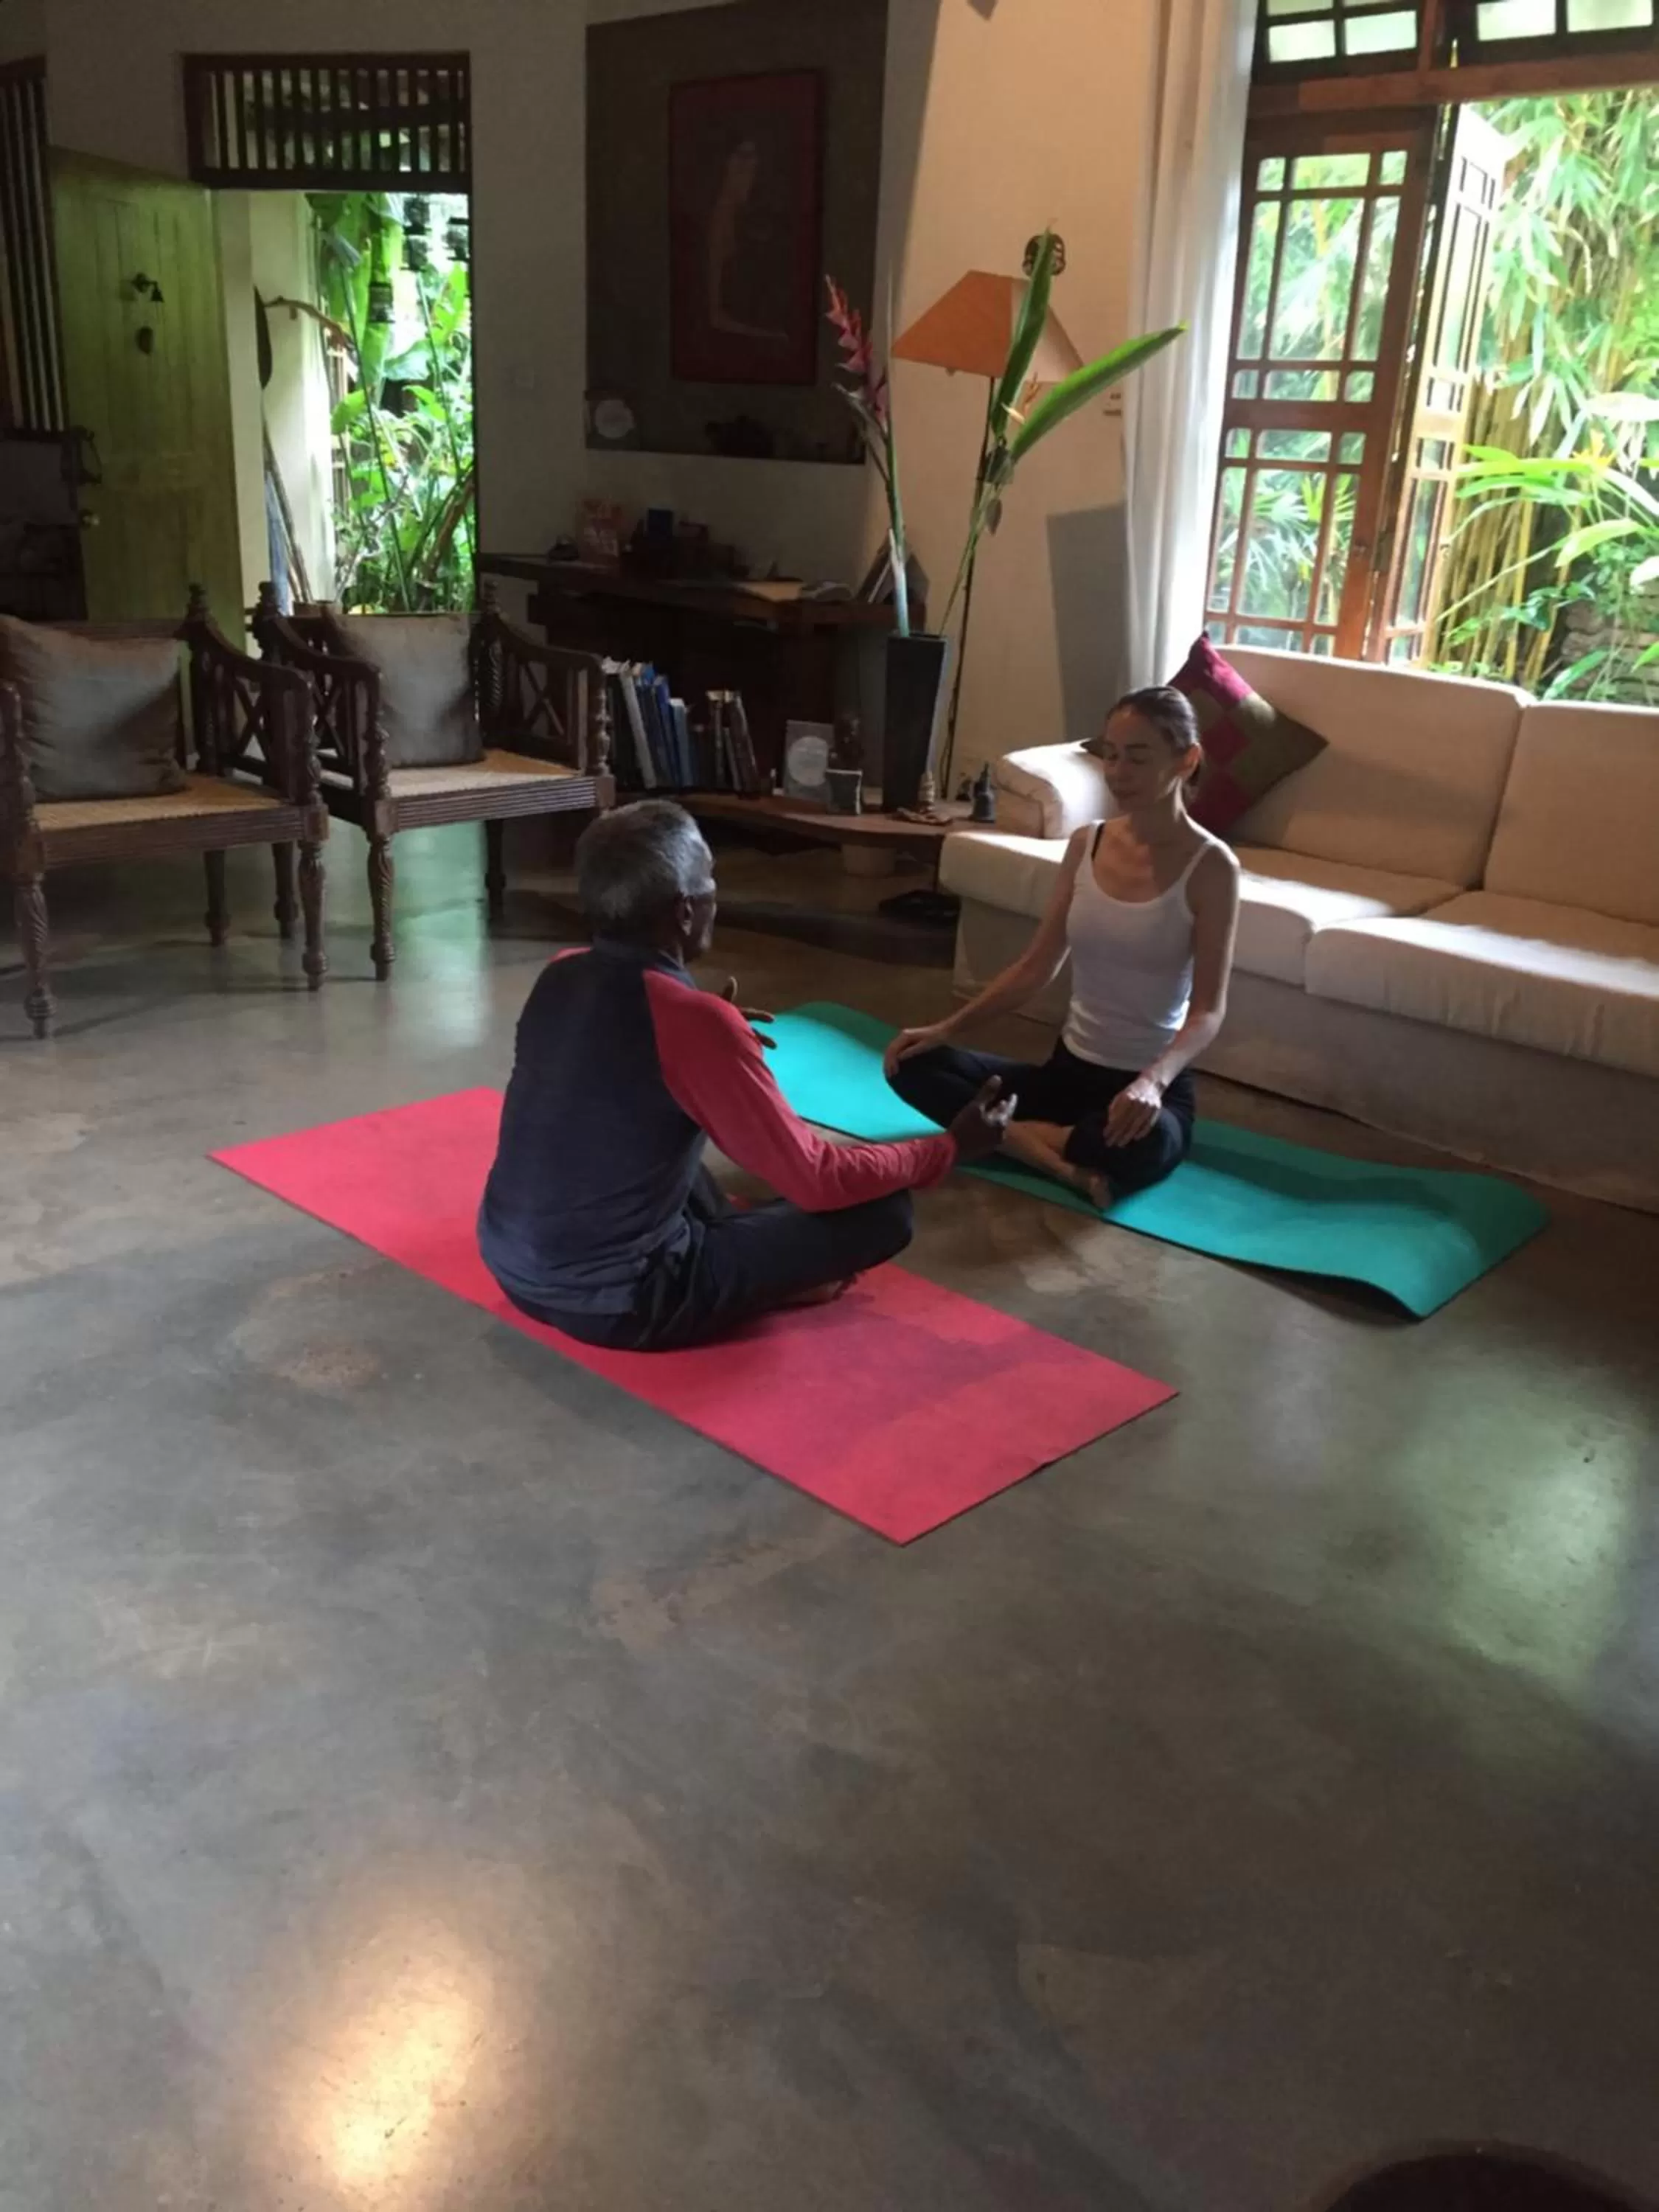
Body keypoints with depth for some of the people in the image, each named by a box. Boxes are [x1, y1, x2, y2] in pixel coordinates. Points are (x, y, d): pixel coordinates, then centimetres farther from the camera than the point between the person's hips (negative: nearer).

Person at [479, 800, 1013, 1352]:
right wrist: (949, 1148, -1)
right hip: (614, 1301, -8)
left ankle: (749, 1264, 23)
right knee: (884, 1213, -5)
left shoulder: (558, 975, 0)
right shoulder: (695, 1020, -22)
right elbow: (818, 1181, -14)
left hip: (508, 1260, 8)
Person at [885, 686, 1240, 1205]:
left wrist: (1154, 1079, -35)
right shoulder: (1086, 844, 4)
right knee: (913, 1065, -12)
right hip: (1068, 1070, 6)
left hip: (1149, 1086, -6)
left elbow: (1208, 1009, -15)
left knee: (1142, 1145, -42)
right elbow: (1036, 968, 9)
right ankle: (1064, 1161, -22)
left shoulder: (1211, 865, -12)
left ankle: (1003, 1132, -17)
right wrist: (947, 1028, 0)